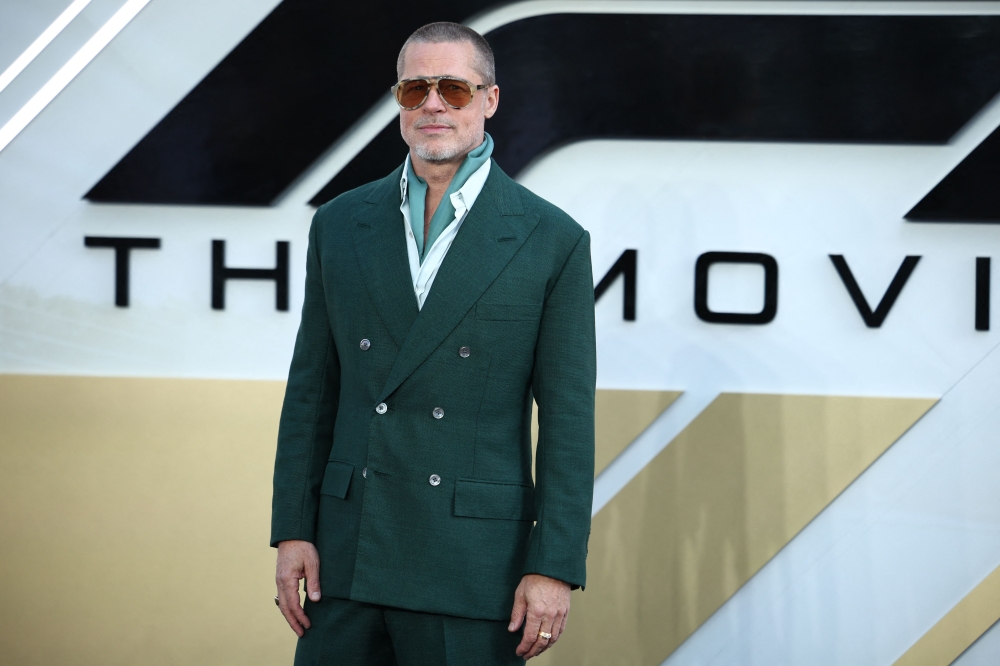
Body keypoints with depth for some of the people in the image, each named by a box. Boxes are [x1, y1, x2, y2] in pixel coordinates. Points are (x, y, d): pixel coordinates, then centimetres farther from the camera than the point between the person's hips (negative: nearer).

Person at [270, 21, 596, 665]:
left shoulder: (553, 241, -2)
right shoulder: (340, 225, 8)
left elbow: (568, 421, -3)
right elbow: (312, 391, 10)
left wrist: (554, 568, -8)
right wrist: (293, 532, 4)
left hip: (475, 565, -3)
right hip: (350, 558, 3)